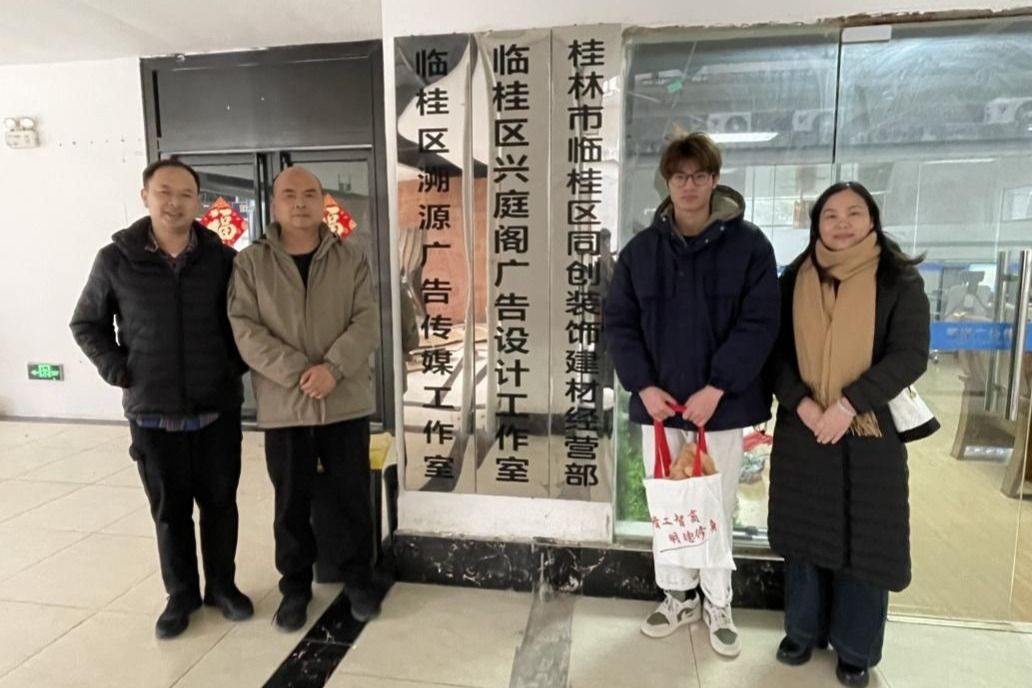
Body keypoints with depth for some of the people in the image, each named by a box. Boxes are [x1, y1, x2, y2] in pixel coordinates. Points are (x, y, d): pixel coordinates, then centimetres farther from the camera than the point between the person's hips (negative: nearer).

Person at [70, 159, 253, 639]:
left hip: (216, 409, 0)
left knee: (219, 503, 11)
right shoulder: (116, 260, -3)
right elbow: (86, 324, 8)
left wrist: (237, 363, -2)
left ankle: (222, 586, 30)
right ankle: (181, 594, 31)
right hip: (152, 413, 0)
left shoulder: (222, 258, -2)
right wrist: (117, 370, -4)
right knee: (169, 510, 12)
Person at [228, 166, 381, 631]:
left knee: (353, 497, 10)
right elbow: (244, 329, -7)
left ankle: (359, 578, 30)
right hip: (283, 407, 0)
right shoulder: (250, 263, 2)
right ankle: (295, 586, 31)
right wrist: (297, 372, -18)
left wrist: (332, 368, -19)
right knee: (291, 503, 12)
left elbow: (366, 323, -4)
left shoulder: (351, 259, 4)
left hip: (345, 402, 1)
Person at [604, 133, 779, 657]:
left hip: (721, 404, -2)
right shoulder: (641, 249, 3)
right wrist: (643, 386, -9)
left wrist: (715, 388, -17)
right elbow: (618, 322, 2)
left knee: (716, 507, 12)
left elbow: (758, 325, -9)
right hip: (657, 403, 2)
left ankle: (717, 604, 33)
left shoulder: (749, 245, -4)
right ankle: (679, 596, 34)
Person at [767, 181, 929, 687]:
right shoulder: (794, 280, 3)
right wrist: (801, 403, -14)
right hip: (801, 430, 2)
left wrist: (849, 403, -19)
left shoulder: (899, 280, -3)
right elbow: (775, 350, 1)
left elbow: (910, 355, -10)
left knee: (863, 540, 7)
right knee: (804, 533, 12)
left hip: (870, 432, -2)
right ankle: (803, 630, 31)